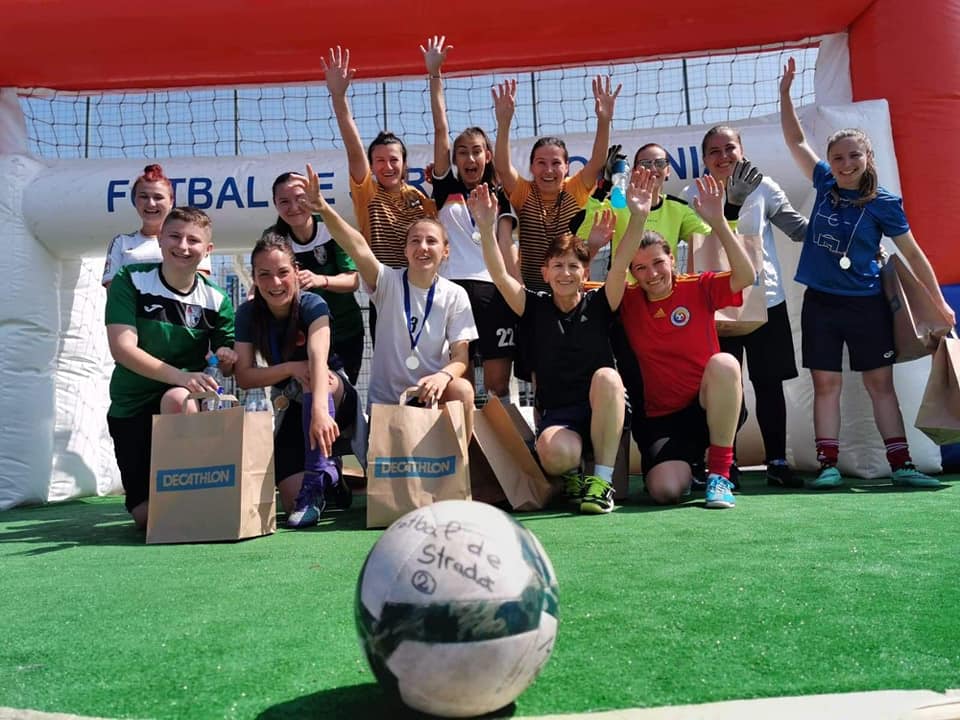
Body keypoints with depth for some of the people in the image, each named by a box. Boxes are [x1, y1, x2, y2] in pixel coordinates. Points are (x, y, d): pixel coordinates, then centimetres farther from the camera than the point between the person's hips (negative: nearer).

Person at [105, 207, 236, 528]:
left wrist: (226, 359, -22)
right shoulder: (130, 281, -10)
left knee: (177, 401, -38)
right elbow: (122, 348, -21)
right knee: (146, 515, -3)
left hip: (187, 396, 0)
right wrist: (179, 375, -35)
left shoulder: (216, 300, -5)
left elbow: (228, 367, 4)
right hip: (131, 405, 0)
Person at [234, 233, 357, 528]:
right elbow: (244, 376, -14)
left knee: (312, 379, -40)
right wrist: (291, 368, -31)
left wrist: (319, 410, -57)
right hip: (292, 406, 3)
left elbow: (318, 359, -40)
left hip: (335, 397, -3)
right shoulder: (248, 314, -10)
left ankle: (316, 481, -35)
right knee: (292, 499, -14)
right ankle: (331, 473, 19)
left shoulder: (313, 305, -21)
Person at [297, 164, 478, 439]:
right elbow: (358, 248, -28)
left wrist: (443, 375, -32)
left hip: (430, 394, 0)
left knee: (462, 389, -29)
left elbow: (460, 357, -8)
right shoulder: (389, 282, -8)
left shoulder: (455, 295, -4)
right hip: (384, 399, 0)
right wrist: (324, 210, -45)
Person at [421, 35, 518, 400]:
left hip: (493, 290, 0)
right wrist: (435, 75, 2)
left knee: (498, 385, -1)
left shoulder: (500, 197, 13)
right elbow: (441, 131, 6)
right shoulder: (446, 189, 12)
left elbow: (507, 246, 3)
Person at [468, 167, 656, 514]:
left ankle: (602, 479, -21)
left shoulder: (598, 304, 5)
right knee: (555, 453, -36)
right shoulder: (535, 307, 6)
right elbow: (500, 276, -6)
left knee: (606, 377, -35)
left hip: (604, 410, 1)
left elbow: (620, 267, -11)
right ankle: (573, 477, 5)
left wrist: (638, 216, -25)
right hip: (556, 414, -1)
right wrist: (486, 226, -19)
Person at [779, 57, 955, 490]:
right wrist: (785, 93, 4)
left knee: (880, 383, 3)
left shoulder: (883, 203, -3)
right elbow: (795, 141, 9)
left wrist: (940, 302, 4)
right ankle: (828, 466, 5)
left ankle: (901, 465, 9)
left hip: (866, 303, -1)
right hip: (820, 302, 2)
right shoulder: (825, 185, 4)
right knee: (826, 384, 1)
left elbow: (912, 253, 3)